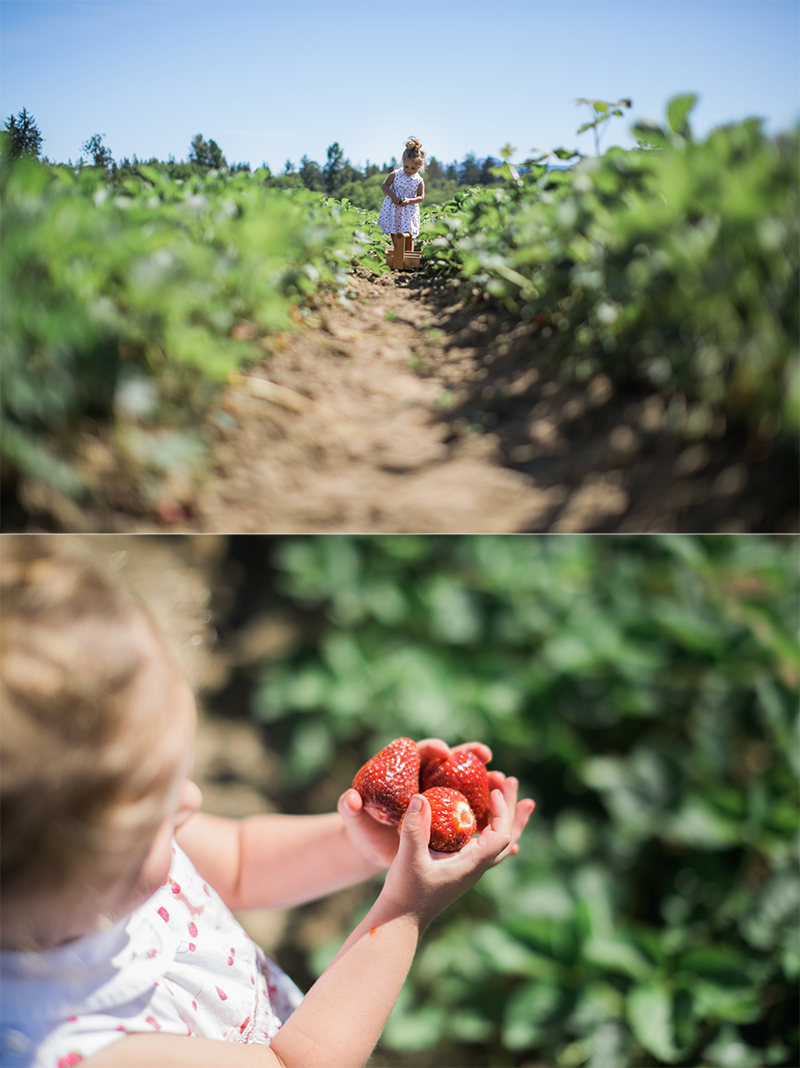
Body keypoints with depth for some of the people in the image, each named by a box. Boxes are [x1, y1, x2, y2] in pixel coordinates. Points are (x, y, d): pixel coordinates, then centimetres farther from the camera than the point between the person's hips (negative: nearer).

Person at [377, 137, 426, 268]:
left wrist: (409, 201, -21)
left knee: (408, 234, -2)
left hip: (409, 211, -1)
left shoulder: (419, 181, -6)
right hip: (393, 209, 2)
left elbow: (421, 197, -3)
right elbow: (384, 185, -1)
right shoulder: (395, 174, -6)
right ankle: (397, 254, 28)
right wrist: (393, 196, -16)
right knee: (394, 233, 12)